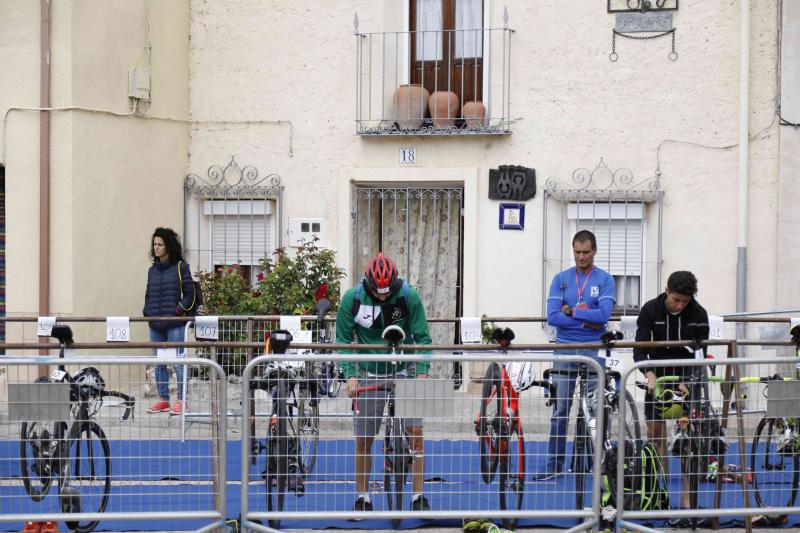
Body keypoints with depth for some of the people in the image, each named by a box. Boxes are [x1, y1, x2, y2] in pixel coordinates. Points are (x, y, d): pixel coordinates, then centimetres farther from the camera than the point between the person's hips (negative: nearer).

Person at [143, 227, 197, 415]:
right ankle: (162, 399, 15)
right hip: (155, 324, 6)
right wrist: (146, 311, 8)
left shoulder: (180, 267, 0)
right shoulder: (152, 270, 15)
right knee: (159, 363, 8)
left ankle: (182, 400, -1)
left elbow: (190, 294, 0)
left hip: (174, 323, -6)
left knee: (178, 362, -6)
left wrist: (179, 310, -9)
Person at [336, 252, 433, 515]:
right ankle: (362, 498, 16)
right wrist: (350, 375, -18)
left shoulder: (409, 296, -14)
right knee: (363, 439, 2)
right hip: (370, 373, 0)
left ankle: (418, 497, 2)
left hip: (405, 370, 0)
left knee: (415, 432, -7)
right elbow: (344, 339, -6)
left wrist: (422, 372, -20)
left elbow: (422, 337, -9)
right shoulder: (352, 299, -13)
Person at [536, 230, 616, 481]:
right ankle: (554, 465, 7)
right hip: (565, 350, 1)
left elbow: (604, 314, -14)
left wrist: (572, 311, -9)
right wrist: (586, 321, -10)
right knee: (560, 410, 2)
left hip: (594, 351, -1)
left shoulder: (605, 280, 1)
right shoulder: (561, 279, 5)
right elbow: (553, 317, -6)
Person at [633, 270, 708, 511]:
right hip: (658, 376, 1)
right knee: (655, 431, -1)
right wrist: (649, 374, -37)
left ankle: (687, 495, -5)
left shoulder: (698, 314, -13)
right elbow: (640, 349, -18)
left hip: (687, 377, -1)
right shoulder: (650, 310, -13)